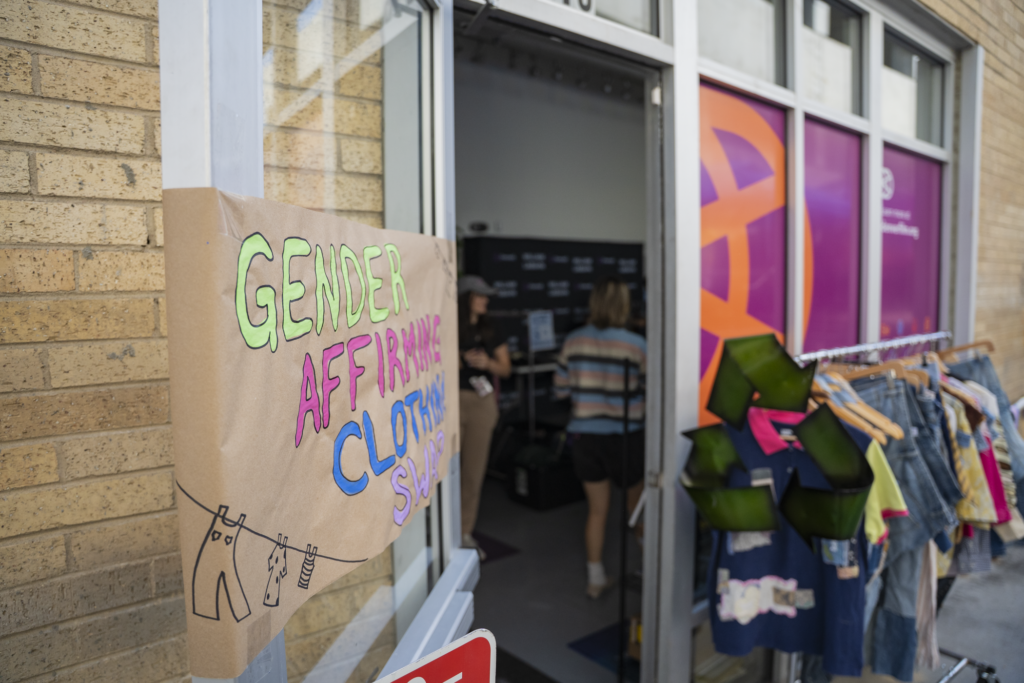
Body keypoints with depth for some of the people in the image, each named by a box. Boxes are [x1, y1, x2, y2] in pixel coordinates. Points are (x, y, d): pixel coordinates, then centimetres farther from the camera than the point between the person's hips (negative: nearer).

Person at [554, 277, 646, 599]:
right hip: (624, 435, -3)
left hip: (583, 434, 3)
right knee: (638, 505, 19)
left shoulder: (573, 341, -4)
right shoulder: (636, 345, -14)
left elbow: (560, 388, 4)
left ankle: (595, 578, 25)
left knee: (596, 509, 16)